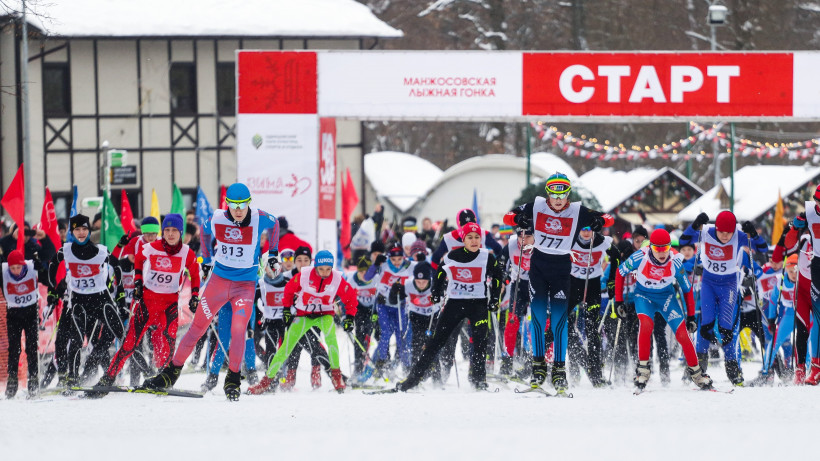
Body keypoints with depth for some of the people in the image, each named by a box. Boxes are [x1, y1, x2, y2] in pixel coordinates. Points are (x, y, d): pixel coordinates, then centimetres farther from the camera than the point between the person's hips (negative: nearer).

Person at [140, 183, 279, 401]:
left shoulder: (260, 219, -13)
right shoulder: (216, 219, -9)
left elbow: (275, 223, 11)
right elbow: (205, 231, 16)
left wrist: (273, 251, 12)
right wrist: (206, 258, 16)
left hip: (245, 285, -2)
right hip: (219, 279, 2)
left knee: (238, 330, -19)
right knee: (197, 327, 3)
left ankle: (233, 380, -4)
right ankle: (171, 372, 12)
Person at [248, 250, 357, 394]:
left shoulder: (338, 279, -17)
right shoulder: (304, 275, -18)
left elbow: (350, 297, -3)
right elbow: (289, 289, 0)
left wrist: (349, 317, -10)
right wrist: (287, 309, 3)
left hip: (325, 314, -1)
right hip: (303, 314, 1)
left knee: (330, 335, -33)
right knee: (287, 346, -5)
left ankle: (336, 374, -22)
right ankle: (268, 380, 6)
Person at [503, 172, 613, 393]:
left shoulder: (577, 212, -3)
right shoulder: (536, 207, -1)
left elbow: (608, 219, 1)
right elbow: (508, 217, 3)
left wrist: (600, 221, -22)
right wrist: (518, 219, -20)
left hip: (561, 267, -1)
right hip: (539, 263, 1)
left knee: (559, 318, -6)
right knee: (537, 315, -3)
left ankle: (560, 368, -2)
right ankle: (538, 365, 5)